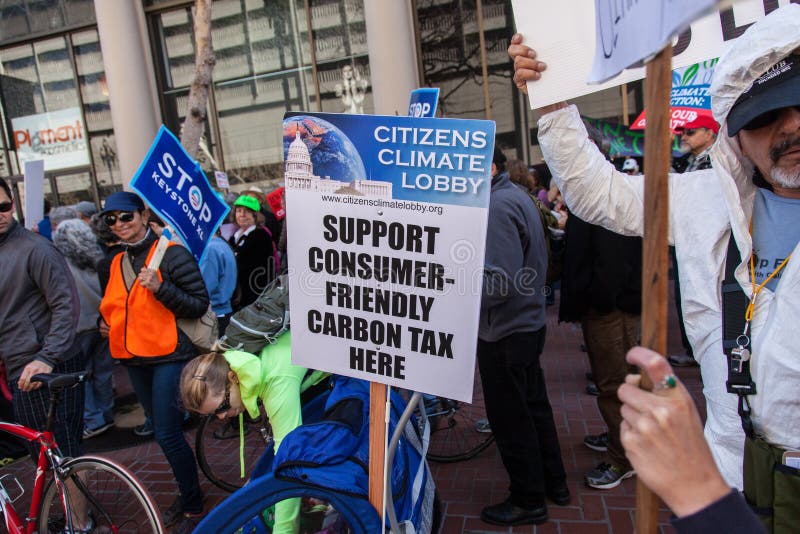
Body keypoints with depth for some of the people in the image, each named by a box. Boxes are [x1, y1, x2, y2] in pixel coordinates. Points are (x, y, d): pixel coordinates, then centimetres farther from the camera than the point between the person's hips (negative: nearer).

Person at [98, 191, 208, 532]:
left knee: (168, 435, -6)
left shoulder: (171, 254, -10)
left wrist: (159, 288, -26)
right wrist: (106, 322, 7)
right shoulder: (117, 262, 12)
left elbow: (199, 304, -13)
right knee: (164, 432, 16)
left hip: (168, 355, -7)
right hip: (134, 359, 7)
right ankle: (187, 495, 33)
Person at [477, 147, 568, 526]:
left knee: (510, 419, 6)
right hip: (528, 323, 10)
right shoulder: (515, 195, 10)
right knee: (533, 406, 22)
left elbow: (503, 280, -29)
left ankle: (528, 501, 23)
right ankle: (554, 483, 38)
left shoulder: (496, 206, -21)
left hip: (504, 332, -10)